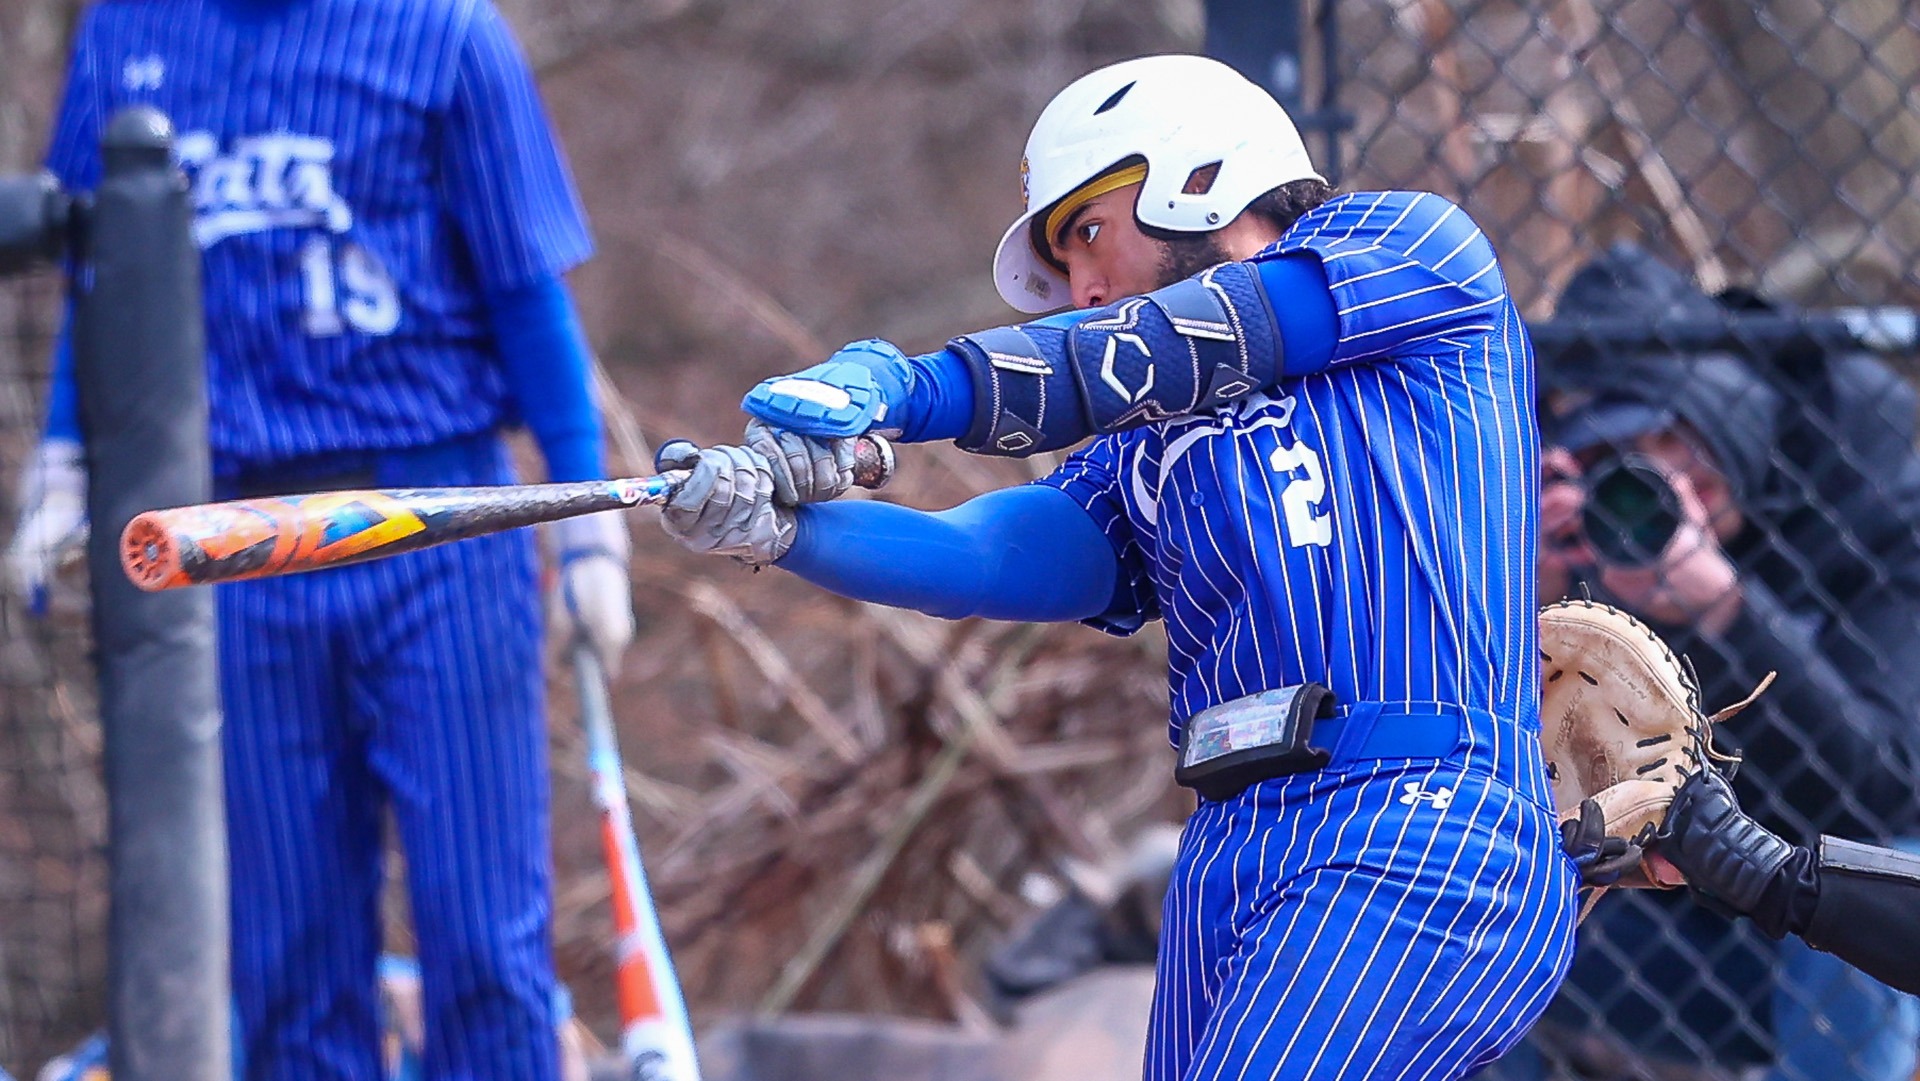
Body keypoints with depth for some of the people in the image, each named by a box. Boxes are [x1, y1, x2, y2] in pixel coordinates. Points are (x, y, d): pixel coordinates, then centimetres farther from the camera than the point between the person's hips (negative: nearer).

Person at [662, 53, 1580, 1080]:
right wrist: (779, 525, -12)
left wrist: (905, 388, -11)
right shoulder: (1144, 454, 24)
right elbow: (992, 556, 5)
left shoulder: (1413, 245, 11)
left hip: (1423, 844, -6)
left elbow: (1176, 353, -4)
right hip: (1225, 865, 6)